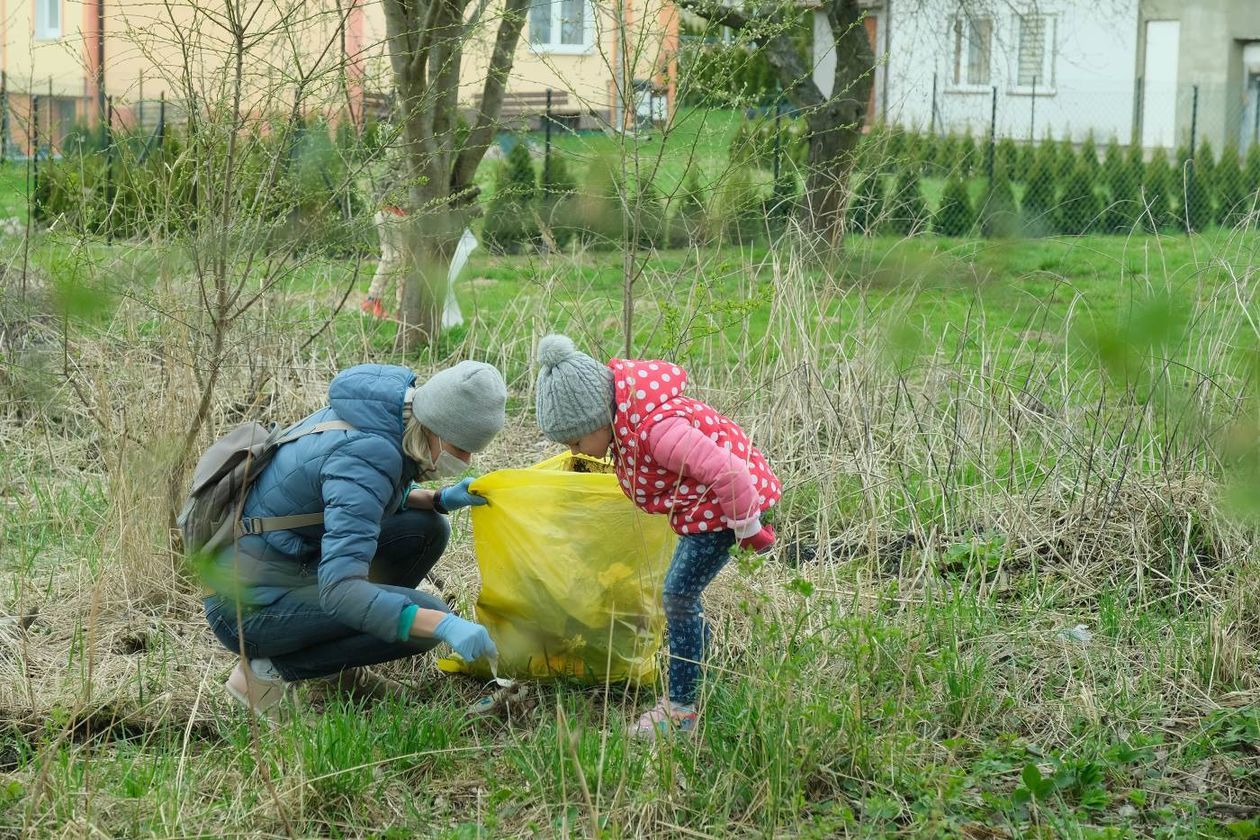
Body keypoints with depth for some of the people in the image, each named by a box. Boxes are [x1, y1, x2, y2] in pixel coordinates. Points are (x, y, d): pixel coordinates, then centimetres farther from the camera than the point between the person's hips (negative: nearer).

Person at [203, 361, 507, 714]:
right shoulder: (365, 456, -28)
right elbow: (339, 590, -37)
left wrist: (439, 499, 3)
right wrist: (445, 625, -42)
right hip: (252, 605, -10)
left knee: (426, 529, 5)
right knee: (427, 619, -17)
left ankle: (336, 666, 12)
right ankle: (271, 667, -6)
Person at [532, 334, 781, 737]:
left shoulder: (657, 428, -33)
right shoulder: (625, 416, -3)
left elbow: (728, 472, -33)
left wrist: (749, 530, -21)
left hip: (725, 502, -10)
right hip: (702, 505, 10)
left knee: (678, 596, -9)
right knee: (681, 596, 17)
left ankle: (682, 708, -2)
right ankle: (694, 686, 30)